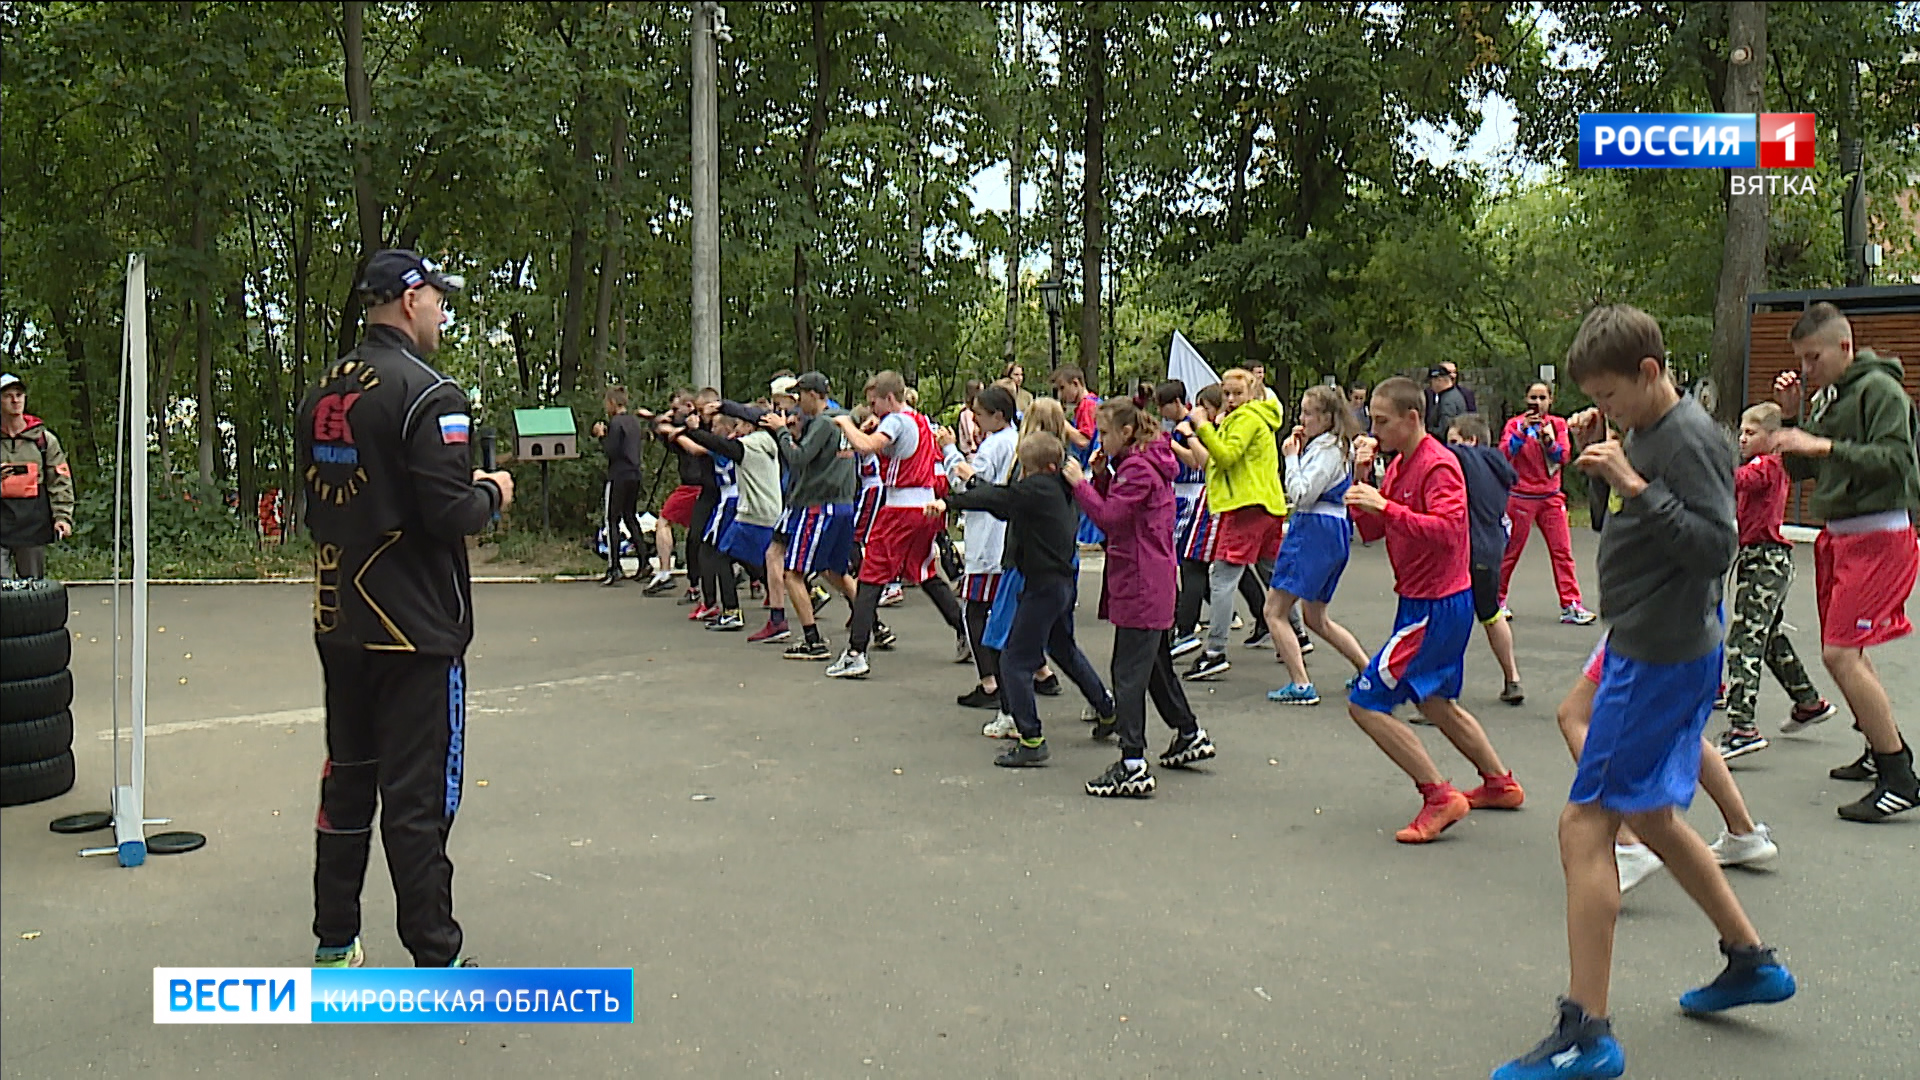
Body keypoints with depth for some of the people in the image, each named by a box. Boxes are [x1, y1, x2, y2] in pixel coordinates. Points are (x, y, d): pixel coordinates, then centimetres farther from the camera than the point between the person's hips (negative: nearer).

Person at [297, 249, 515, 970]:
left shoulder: (322, 394, 9)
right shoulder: (427, 393, -16)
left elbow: (316, 503, 17)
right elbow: (451, 514, -24)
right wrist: (492, 494, -2)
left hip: (338, 623, 8)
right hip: (415, 628, -8)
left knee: (347, 778, 18)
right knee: (418, 796, -1)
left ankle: (335, 943, 30)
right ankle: (436, 962, 8)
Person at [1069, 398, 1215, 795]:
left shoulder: (1138, 468, -15)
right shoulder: (1149, 462, 16)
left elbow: (1109, 517, -22)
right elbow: (1114, 506, 15)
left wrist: (1080, 482, -13)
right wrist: (1102, 476, 1)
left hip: (1140, 582, -11)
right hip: (1154, 582, 11)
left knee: (1129, 672, -10)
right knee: (1156, 664, 22)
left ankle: (1133, 765, -11)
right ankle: (1190, 734, 36)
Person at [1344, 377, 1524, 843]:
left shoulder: (1437, 465, -18)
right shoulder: (1400, 464, 11)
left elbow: (1448, 530, -32)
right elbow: (1371, 530, 9)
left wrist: (1386, 505, -34)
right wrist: (1362, 475, -2)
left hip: (1436, 607, -10)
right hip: (1423, 601, 10)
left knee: (1365, 702, -12)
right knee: (1435, 703, 26)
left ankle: (1439, 797, -5)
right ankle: (1500, 783, 41)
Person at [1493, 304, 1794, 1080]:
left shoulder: (1689, 439, -17)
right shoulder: (1649, 433, 11)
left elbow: (1715, 547, -24)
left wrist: (1634, 485, -28)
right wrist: (1600, 456, 4)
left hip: (1660, 658, -11)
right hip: (1661, 649, 11)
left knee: (1586, 822, -11)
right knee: (1647, 813, 22)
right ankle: (1750, 960, 37)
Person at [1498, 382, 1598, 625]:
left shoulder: (1558, 424, 8)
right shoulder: (1515, 424, 1)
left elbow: (1563, 457, -3)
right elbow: (1505, 453, -13)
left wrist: (1550, 441, -21)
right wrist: (1523, 430, -24)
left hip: (1551, 497, 3)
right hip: (1521, 497, -3)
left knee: (1563, 551, -1)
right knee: (1510, 550, 3)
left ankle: (1570, 606, 0)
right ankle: (1498, 599, 18)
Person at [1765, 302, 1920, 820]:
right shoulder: (1831, 398, 15)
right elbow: (1800, 470, 14)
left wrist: (1825, 445, -27)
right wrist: (1791, 416, 3)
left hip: (1879, 537, -9)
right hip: (1840, 535, 9)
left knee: (1841, 653, -16)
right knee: (1843, 652, 16)